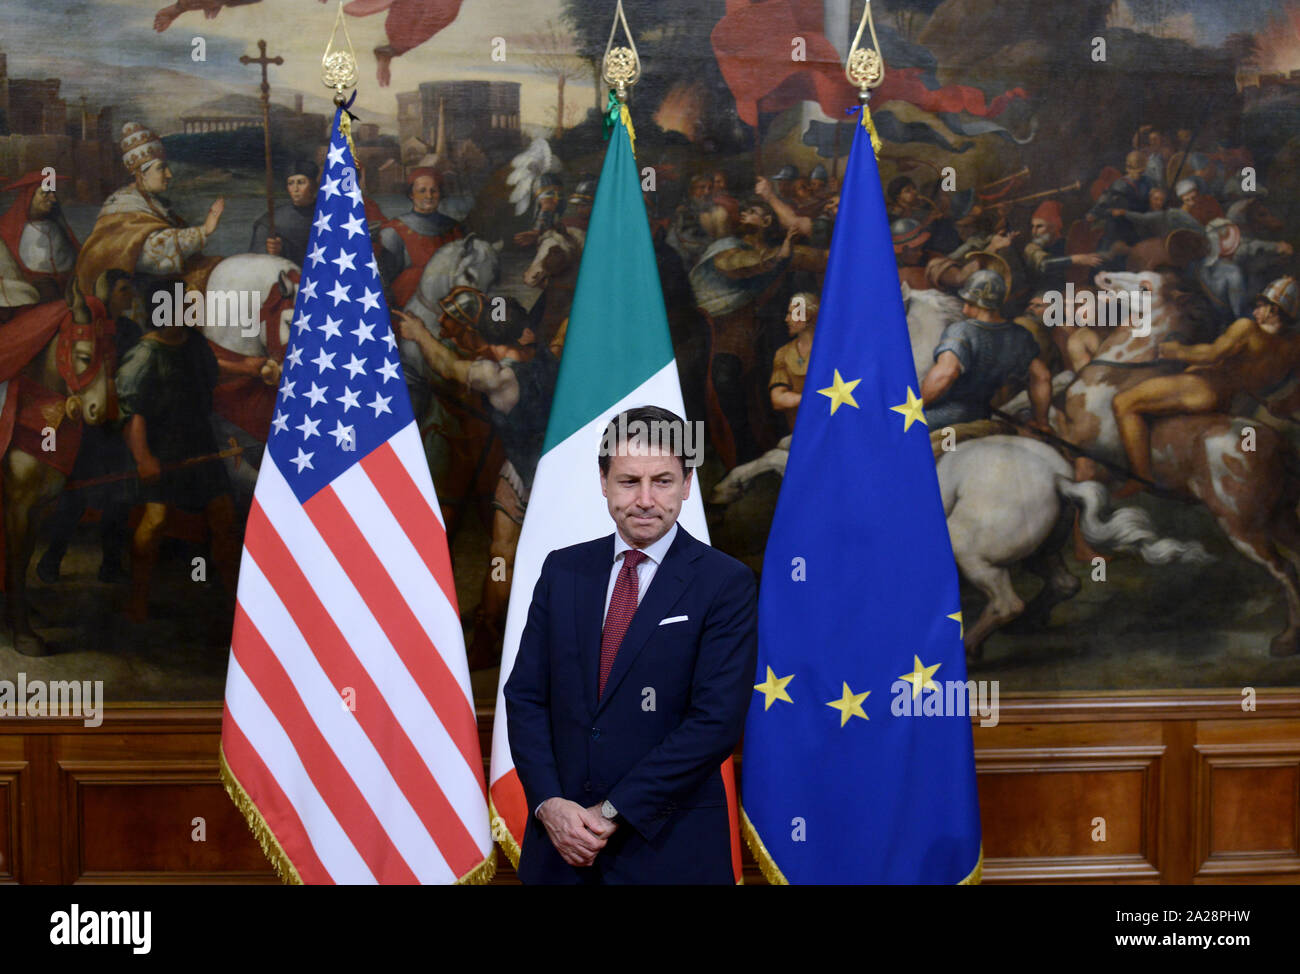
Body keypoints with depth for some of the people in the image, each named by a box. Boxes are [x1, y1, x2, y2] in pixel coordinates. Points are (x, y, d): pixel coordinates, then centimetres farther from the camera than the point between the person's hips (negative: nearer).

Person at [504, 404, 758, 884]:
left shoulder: (725, 583, -8)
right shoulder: (562, 570, 5)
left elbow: (716, 722, -14)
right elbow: (525, 695, 4)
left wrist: (612, 813, -15)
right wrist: (549, 803, -10)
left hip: (667, 846, -3)